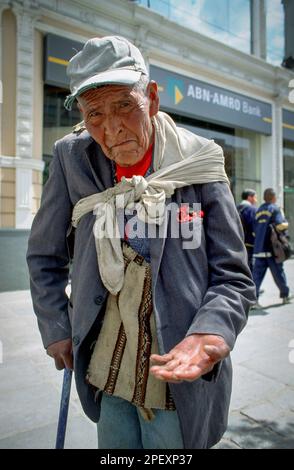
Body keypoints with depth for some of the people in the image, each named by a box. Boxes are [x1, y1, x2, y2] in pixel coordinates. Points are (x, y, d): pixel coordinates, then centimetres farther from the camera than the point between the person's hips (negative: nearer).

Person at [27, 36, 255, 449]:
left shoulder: (199, 165, -10)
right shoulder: (73, 158, -6)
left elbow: (233, 277, -6)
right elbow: (44, 258, 5)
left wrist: (209, 335, -23)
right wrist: (56, 331, 1)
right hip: (107, 376, 2)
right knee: (114, 445, 22)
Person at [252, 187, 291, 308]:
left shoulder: (259, 210, 16)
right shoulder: (275, 208, -5)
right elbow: (279, 225, -18)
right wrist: (286, 224, 1)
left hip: (258, 248, 5)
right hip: (271, 248, -5)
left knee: (257, 274, 0)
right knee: (278, 272, 11)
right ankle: (285, 295, 28)